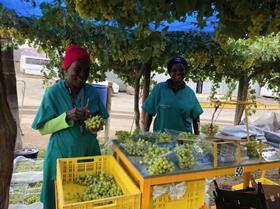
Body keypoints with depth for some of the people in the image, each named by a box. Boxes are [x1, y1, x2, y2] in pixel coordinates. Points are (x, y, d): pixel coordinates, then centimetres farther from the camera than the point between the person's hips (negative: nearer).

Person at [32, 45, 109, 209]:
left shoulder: (93, 92, -1)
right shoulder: (54, 93, -10)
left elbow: (103, 119, 7)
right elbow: (42, 128, -8)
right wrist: (67, 117, -22)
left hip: (89, 153, 3)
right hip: (62, 155, -3)